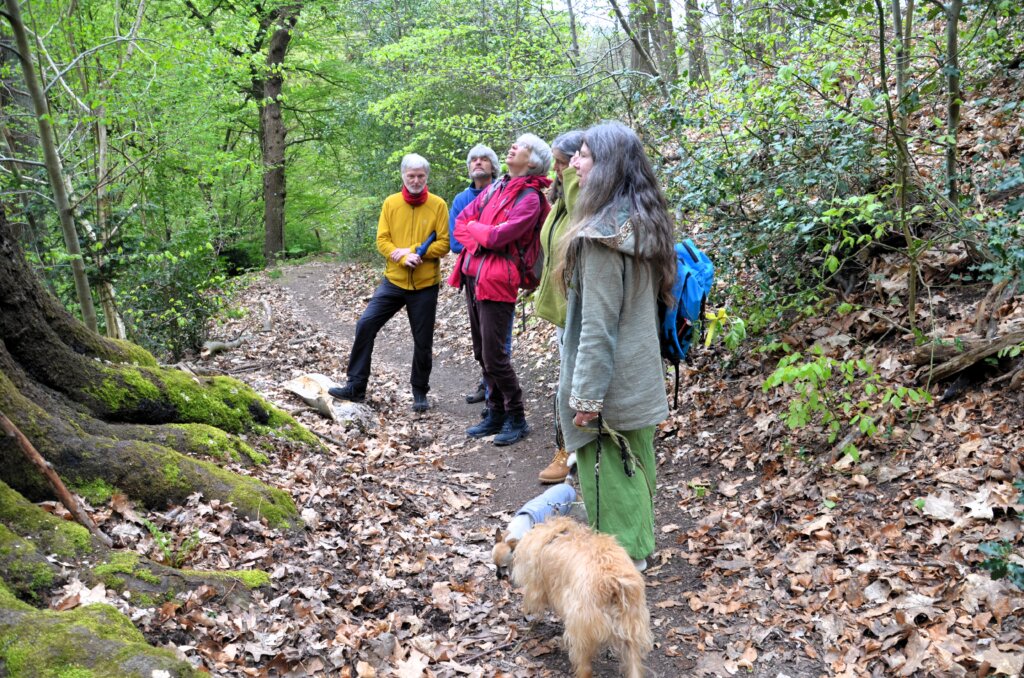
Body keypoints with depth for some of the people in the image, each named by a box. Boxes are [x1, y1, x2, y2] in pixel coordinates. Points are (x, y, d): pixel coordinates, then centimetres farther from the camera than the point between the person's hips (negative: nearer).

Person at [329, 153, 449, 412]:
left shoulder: (438, 205, -4)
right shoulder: (391, 203, 2)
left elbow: (444, 244, -8)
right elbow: (382, 240, -2)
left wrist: (411, 250, -17)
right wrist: (404, 258, -19)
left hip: (425, 285, -2)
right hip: (393, 281, 2)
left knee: (423, 342, 7)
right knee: (365, 325, -8)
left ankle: (420, 392, 25)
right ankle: (356, 386, 3)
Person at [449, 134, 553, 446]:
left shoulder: (529, 199, -10)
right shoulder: (495, 188, 14)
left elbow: (497, 236, -19)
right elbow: (461, 223, 12)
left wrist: (474, 226, 0)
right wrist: (477, 239, -7)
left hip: (497, 280, -8)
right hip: (473, 276, 8)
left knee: (494, 356, -6)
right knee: (482, 353, 13)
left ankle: (516, 418, 8)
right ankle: (496, 413, 24)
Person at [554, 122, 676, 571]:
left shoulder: (601, 233, -21)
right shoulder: (644, 223, 7)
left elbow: (598, 324, -22)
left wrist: (586, 394, -18)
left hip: (608, 383, -9)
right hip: (641, 377, 9)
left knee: (608, 473, 5)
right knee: (634, 467, 19)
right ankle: (637, 549, 33)